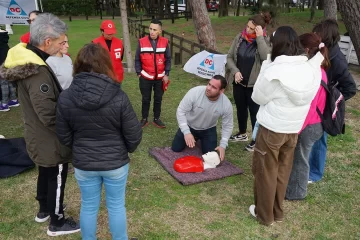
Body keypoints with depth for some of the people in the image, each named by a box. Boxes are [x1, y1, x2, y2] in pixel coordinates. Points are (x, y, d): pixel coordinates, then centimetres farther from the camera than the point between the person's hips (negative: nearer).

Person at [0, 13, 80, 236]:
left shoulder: (25, 58, -1)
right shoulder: (37, 71, -31)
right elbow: (49, 115, -30)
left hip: (38, 136, 9)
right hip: (50, 141, -9)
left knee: (45, 173, 27)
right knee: (56, 179, 10)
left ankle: (44, 209, 48)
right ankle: (57, 223, 30)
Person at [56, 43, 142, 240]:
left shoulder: (65, 97, -13)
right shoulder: (118, 97, -20)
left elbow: (63, 136, -2)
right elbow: (134, 135, -12)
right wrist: (126, 149, 9)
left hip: (83, 164, 2)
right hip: (116, 163, -2)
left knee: (88, 207, 21)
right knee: (116, 206, 18)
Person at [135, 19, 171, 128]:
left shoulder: (165, 42, -5)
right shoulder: (142, 42, -7)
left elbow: (168, 59, 2)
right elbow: (137, 59, 0)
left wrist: (166, 74, -3)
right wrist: (139, 73, -3)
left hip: (160, 77, 1)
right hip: (145, 77, -1)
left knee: (158, 99, 13)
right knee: (146, 99, 11)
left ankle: (156, 119, 28)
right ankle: (144, 119, 25)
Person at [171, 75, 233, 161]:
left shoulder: (226, 104, -26)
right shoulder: (195, 92, -33)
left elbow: (228, 126, -12)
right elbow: (181, 111, -25)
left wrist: (223, 145, -19)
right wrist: (186, 132, -32)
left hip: (208, 130, 1)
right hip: (189, 126, -1)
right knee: (176, 149, -1)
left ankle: (202, 140, 27)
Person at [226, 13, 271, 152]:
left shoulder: (264, 41, -11)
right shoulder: (240, 38, -1)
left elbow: (266, 58, -29)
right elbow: (229, 57, 4)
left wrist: (259, 37, -27)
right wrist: (235, 71, -11)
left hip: (255, 84, -4)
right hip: (238, 82, 5)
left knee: (255, 112, 6)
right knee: (240, 109, 19)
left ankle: (256, 139, 23)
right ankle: (242, 134, 40)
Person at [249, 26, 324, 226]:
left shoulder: (274, 71, -24)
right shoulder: (312, 69, -7)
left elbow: (258, 97, -9)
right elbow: (308, 96, 6)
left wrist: (265, 67, -6)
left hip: (271, 129, -5)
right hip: (294, 129, 6)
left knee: (266, 172, 12)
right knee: (282, 171, 20)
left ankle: (264, 214, 26)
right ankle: (277, 212, 35)